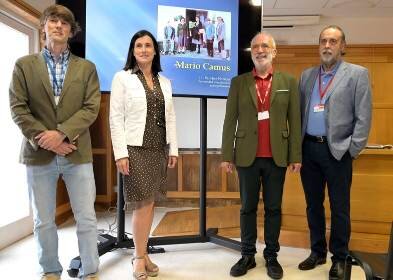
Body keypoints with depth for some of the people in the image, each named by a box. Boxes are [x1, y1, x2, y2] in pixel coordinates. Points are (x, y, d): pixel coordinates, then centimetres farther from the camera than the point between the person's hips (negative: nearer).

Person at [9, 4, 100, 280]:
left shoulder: (86, 68, 8)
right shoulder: (24, 65, 8)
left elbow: (91, 108, -2)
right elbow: (18, 108, 0)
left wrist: (61, 133, -14)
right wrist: (45, 139, -11)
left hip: (77, 153, 0)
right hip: (39, 153, 1)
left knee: (87, 218, 3)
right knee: (43, 220, 10)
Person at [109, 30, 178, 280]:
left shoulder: (164, 82, 12)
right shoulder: (122, 78, -1)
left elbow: (171, 117, 11)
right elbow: (116, 118, -7)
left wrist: (173, 149, 6)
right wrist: (120, 153, -13)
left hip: (159, 149, 5)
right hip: (135, 149, -4)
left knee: (149, 203, 9)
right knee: (143, 204, -3)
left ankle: (143, 253, 22)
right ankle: (140, 257, 13)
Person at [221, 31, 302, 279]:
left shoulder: (289, 82, 6)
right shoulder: (238, 82, 5)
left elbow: (295, 121, 3)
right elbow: (230, 121, 3)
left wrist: (296, 156, -2)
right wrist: (227, 155, -2)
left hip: (277, 157, 0)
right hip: (247, 157, 0)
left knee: (274, 208, 9)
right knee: (248, 208, 10)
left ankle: (272, 256, 24)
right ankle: (248, 255, 23)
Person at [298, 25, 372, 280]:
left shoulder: (358, 74, -1)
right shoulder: (307, 75, 11)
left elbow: (363, 117, -5)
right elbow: (299, 112, 11)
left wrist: (352, 150, -10)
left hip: (337, 151, -4)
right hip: (309, 149, 4)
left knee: (339, 207, 6)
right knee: (313, 204, 13)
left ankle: (339, 258, 23)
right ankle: (317, 252, 29)